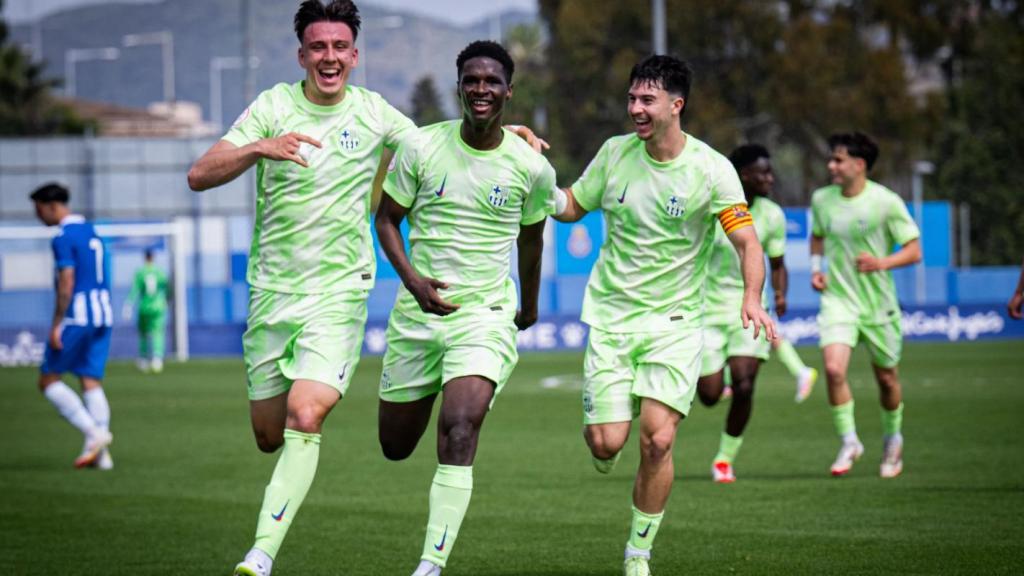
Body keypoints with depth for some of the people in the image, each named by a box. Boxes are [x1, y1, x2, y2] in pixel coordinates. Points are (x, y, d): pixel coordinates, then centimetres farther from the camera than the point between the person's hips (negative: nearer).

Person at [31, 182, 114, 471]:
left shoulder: (64, 238, -11)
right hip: (101, 315, 8)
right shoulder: (91, 232, 16)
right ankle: (101, 453, -2)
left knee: (49, 380, 1)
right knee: (92, 382, 6)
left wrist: (56, 325, -16)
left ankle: (93, 433, -11)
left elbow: (66, 284, -17)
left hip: (76, 317, -8)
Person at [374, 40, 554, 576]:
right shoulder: (422, 148, -4)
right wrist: (413, 279, -13)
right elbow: (387, 217, 4)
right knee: (395, 446, 11)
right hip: (417, 311, 2)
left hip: (486, 315, -2)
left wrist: (530, 304, 28)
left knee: (458, 430, -24)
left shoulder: (531, 166, -3)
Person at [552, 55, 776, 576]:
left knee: (658, 440, -14)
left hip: (675, 322, -2)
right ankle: (603, 448, 30)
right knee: (607, 440, -10)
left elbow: (746, 241, -10)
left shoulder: (711, 169, -9)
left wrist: (752, 297, -28)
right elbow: (570, 207, 14)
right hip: (610, 315, 2)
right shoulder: (615, 153, 1)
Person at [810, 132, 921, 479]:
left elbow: (913, 251, -8)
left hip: (878, 303, -2)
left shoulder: (886, 202, -12)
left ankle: (892, 438, 37)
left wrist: (882, 263, -25)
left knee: (886, 377, 11)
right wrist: (815, 268, 4)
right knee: (834, 369, -19)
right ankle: (849, 442, -3)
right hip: (837, 298, 2)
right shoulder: (822, 200, 0)